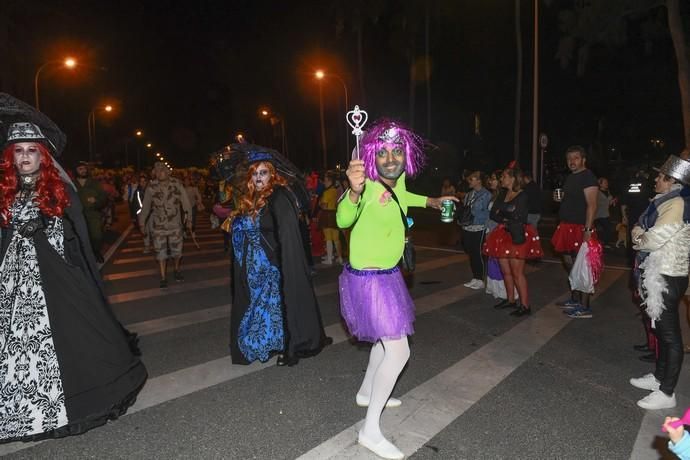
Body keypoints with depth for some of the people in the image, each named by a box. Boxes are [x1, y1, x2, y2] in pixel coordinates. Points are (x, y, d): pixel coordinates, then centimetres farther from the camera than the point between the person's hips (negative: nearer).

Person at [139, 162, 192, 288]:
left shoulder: (177, 184, -8)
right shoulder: (151, 187, -7)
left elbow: (185, 202, -5)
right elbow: (146, 206, 1)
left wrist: (188, 219, -5)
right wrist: (142, 222, 7)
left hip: (175, 224, 0)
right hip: (158, 226, 0)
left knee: (177, 249, 11)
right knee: (160, 251, 5)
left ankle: (177, 270, 37)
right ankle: (163, 277, 18)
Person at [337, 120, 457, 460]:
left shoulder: (398, 179, -1)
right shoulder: (369, 186, -25)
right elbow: (343, 221, -44)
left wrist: (431, 201, 30)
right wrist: (353, 192, -63)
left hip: (388, 274, 9)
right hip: (369, 279, -9)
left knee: (389, 337, 24)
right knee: (399, 350, -8)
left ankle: (366, 393, 45)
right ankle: (371, 430, 5)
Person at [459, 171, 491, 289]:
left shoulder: (486, 194, -9)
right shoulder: (469, 194, 11)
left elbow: (488, 213, -15)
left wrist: (473, 211, -19)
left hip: (478, 229, -7)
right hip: (467, 228, 7)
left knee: (478, 254, -2)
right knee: (470, 252, 13)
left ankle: (480, 280, 10)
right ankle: (475, 278, 25)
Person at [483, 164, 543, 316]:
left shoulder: (522, 196, -8)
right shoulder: (502, 194, 13)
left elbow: (518, 217, -15)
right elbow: (493, 214, 6)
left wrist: (501, 212, -2)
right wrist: (506, 220, -11)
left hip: (517, 236, -7)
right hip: (503, 235, 7)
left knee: (517, 272, -7)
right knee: (505, 271, 10)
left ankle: (525, 305, 0)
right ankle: (510, 300, 22)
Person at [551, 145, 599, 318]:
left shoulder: (588, 177, -11)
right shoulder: (570, 177, 16)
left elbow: (591, 206, -19)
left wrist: (587, 230, -24)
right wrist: (560, 197, 10)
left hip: (580, 228, -9)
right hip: (567, 226, 10)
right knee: (569, 263, 17)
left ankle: (584, 308, 3)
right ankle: (575, 299, 30)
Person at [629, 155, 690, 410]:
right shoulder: (667, 202, 13)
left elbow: (653, 240, -22)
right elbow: (641, 229, 16)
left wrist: (639, 237, -2)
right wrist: (641, 233, -5)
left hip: (667, 279, -10)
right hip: (659, 275, 10)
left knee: (669, 334, -2)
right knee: (661, 329, 19)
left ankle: (666, 393, 7)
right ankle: (659, 377, 33)